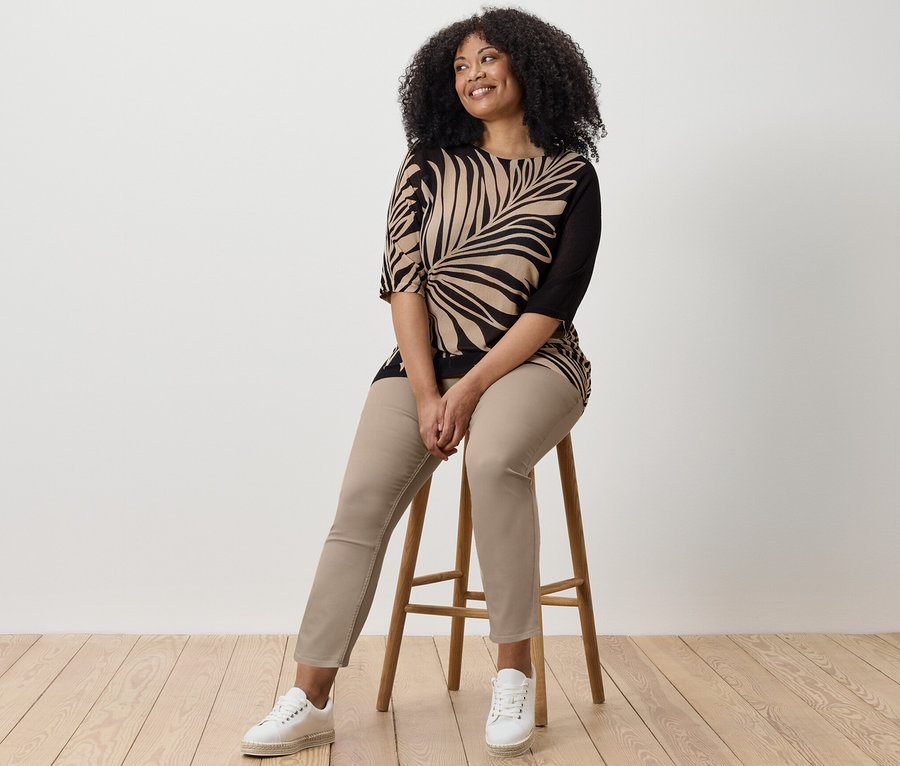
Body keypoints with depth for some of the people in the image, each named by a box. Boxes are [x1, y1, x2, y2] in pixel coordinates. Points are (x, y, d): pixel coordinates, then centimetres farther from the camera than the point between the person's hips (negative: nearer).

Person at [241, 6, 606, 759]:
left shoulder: (571, 178, 1)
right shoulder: (429, 168, 8)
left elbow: (552, 306, -6)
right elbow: (403, 280, 0)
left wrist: (468, 392, -14)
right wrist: (427, 395, -11)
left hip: (529, 362, -2)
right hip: (424, 361, 3)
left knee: (494, 461, -34)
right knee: (362, 501, -19)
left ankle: (515, 671, -20)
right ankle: (311, 700, -14)